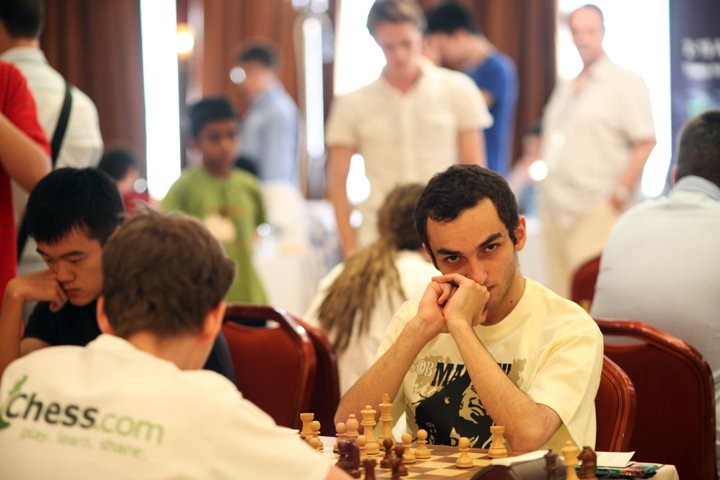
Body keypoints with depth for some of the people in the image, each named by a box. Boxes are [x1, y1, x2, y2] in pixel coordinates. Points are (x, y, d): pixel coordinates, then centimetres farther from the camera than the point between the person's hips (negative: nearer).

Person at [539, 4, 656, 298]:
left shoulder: (626, 83, -2)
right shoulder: (565, 89, 21)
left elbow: (645, 142, -10)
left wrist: (620, 193, -14)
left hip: (598, 211, -7)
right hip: (555, 212, 7)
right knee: (560, 298, 5)